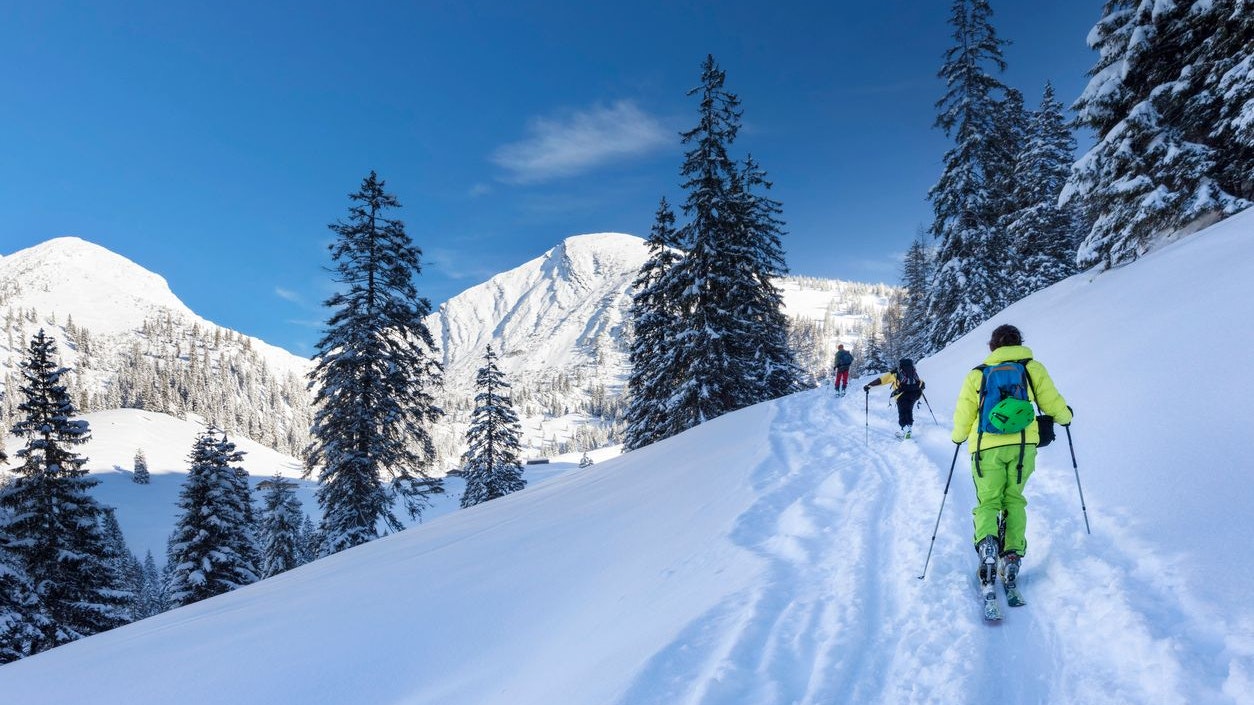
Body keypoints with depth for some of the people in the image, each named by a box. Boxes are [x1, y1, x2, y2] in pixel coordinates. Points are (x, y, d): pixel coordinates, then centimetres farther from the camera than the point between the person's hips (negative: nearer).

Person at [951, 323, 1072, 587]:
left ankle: (986, 542, -24)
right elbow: (1053, 403, 9)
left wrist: (958, 437, 28)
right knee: (1014, 499, 14)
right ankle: (1012, 554, 0)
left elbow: (963, 415, 9)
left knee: (987, 500, 5)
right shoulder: (1032, 368, 11)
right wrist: (1065, 416, 31)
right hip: (1023, 444, 1)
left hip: (986, 446, 0)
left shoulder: (976, 374, 11)